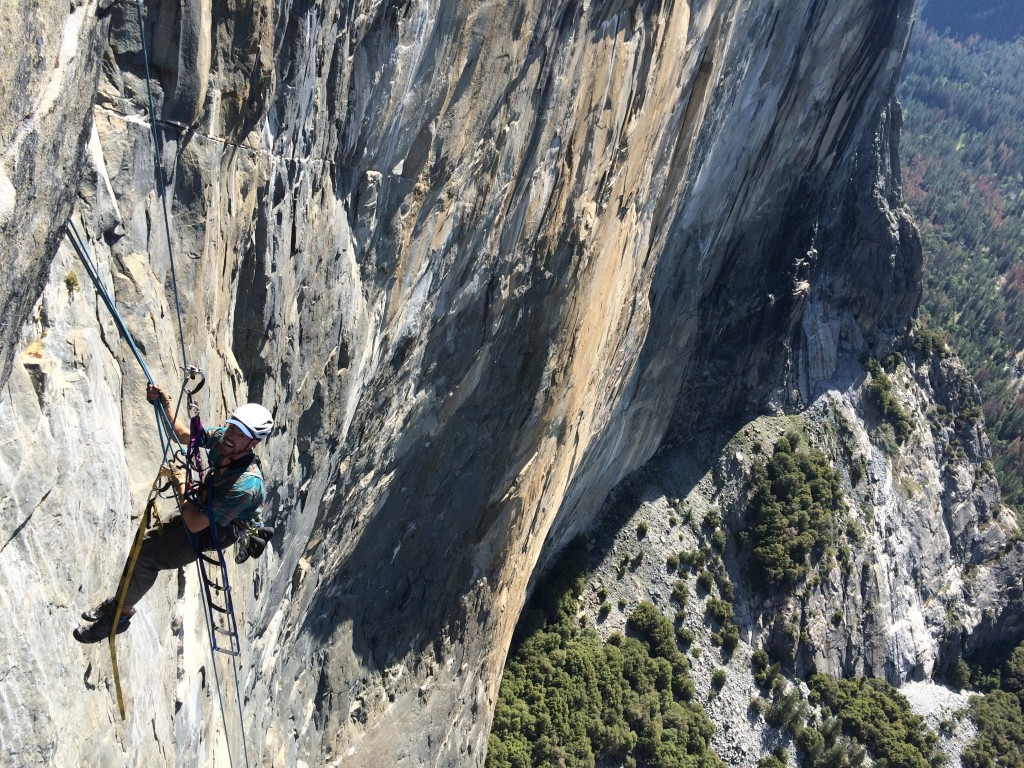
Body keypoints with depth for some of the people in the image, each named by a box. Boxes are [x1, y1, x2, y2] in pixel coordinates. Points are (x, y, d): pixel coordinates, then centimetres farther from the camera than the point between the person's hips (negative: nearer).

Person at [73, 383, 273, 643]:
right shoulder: (223, 438, -21)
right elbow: (182, 435, -1)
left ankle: (121, 614, 21)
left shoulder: (246, 485, -41)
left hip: (212, 534, -8)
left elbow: (195, 524, -33)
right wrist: (164, 406, -16)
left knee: (145, 557, -7)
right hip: (203, 510, 8)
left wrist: (181, 487, -21)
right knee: (145, 541, 15)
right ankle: (120, 601, 40)